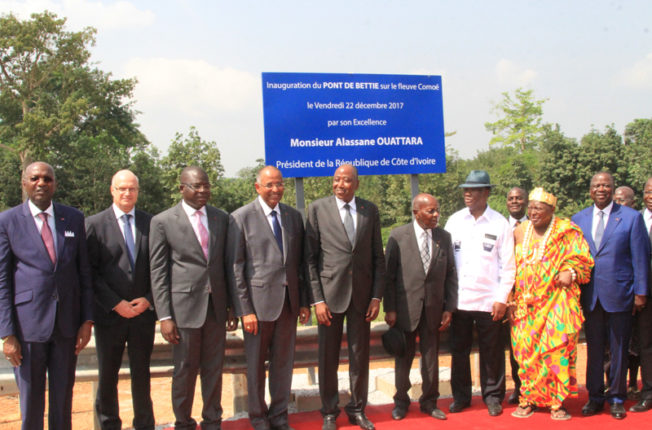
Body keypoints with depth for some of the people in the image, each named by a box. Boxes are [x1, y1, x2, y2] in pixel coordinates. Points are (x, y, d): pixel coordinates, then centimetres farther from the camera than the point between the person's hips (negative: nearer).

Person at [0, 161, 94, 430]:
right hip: (28, 325, -2)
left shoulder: (73, 218, 6)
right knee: (30, 401, 7)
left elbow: (84, 272, 8)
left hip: (67, 324, 3)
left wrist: (87, 320, 1)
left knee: (63, 398, 12)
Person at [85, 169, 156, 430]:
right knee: (107, 375, 9)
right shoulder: (94, 224, -1)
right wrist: (115, 303, -11)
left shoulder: (151, 223, 5)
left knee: (141, 373, 11)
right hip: (109, 313, -1)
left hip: (144, 311, 1)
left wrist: (149, 299, -7)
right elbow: (90, 271, -5)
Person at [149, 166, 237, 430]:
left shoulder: (222, 218, 9)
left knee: (214, 369, 11)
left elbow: (227, 265, 13)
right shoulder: (162, 222, -2)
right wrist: (165, 316, -8)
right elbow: (158, 272, -3)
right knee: (185, 371, 6)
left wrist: (232, 307, 9)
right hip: (184, 306, -3)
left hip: (216, 306, 3)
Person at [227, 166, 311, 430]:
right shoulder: (241, 218, -5)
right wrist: (244, 309, -11)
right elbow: (235, 267, -7)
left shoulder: (294, 216, 8)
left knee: (284, 361, 12)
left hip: (288, 300, 4)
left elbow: (299, 262, 11)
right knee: (256, 363, 9)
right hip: (259, 301, -4)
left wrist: (304, 301, 8)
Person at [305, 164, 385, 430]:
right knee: (328, 357, 7)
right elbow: (311, 257, -3)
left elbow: (378, 257, 8)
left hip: (362, 295, 2)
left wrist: (377, 297, 1)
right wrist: (317, 299, -8)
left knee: (360, 355, 10)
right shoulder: (318, 209, -2)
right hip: (330, 293, -2)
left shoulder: (370, 210, 5)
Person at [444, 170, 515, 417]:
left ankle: (493, 396, 21)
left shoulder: (499, 223, 0)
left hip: (488, 301, -2)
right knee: (459, 350, 8)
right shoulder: (455, 221, 6)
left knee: (491, 352, 5)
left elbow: (508, 264, 0)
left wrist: (502, 298, -6)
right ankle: (461, 396, 22)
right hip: (459, 300, 2)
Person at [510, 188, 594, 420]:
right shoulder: (520, 232, 11)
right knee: (525, 349, 2)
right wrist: (511, 300, 9)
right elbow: (512, 268, 14)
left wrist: (570, 272, -19)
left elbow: (582, 259, 2)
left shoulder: (567, 231, 1)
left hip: (556, 302, -3)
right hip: (526, 303, 3)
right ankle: (528, 399, 14)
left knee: (558, 348, -6)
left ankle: (557, 401, 5)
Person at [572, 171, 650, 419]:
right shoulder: (578, 219, 8)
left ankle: (617, 399, 19)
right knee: (593, 349, 9)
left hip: (619, 294, -2)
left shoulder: (631, 217, -1)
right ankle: (595, 397, 20)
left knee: (619, 349, 6)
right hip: (590, 295, 3)